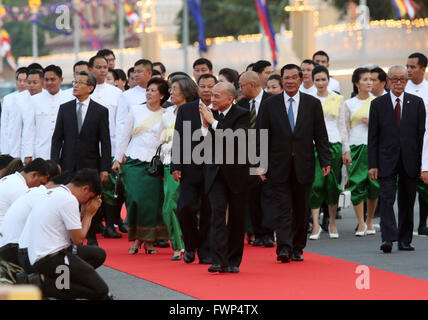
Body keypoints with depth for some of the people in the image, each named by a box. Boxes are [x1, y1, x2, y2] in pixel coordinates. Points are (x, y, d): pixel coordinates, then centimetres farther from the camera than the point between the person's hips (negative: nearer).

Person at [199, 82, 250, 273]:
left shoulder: (242, 114, -6)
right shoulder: (210, 114, 4)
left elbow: (237, 139, -22)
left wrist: (213, 123, -21)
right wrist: (205, 125, -13)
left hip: (236, 172, -2)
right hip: (216, 172, 2)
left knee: (237, 218, 5)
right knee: (217, 212, -11)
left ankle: (233, 261, 15)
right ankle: (219, 261, -17)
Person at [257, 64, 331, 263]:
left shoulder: (313, 104, 5)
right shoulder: (270, 105, 3)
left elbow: (320, 135, 6)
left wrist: (325, 161, -2)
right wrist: (261, 165, -4)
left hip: (303, 166, 1)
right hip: (279, 166, -1)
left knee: (301, 209, 7)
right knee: (283, 209, -7)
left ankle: (297, 249, 16)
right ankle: (283, 248, -13)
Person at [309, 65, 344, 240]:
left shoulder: (338, 99, 8)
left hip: (334, 144, 1)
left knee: (333, 184, 4)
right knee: (315, 184, -11)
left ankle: (332, 223, 17)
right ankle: (315, 224, -10)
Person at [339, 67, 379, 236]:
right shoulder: (348, 104, 6)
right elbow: (343, 128, 4)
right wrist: (346, 150, -3)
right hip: (355, 148, -1)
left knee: (374, 187, 0)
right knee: (357, 185, -7)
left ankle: (369, 221, 16)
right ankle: (361, 224, -3)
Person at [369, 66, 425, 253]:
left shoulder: (417, 103, 6)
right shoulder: (378, 104, 4)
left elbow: (422, 134, 5)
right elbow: (373, 137, 3)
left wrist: (422, 162, -2)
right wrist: (372, 165, -4)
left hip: (410, 160, 1)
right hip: (387, 160, -1)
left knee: (407, 202, 7)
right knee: (387, 199, -12)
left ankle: (405, 240, 14)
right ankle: (388, 238, -18)